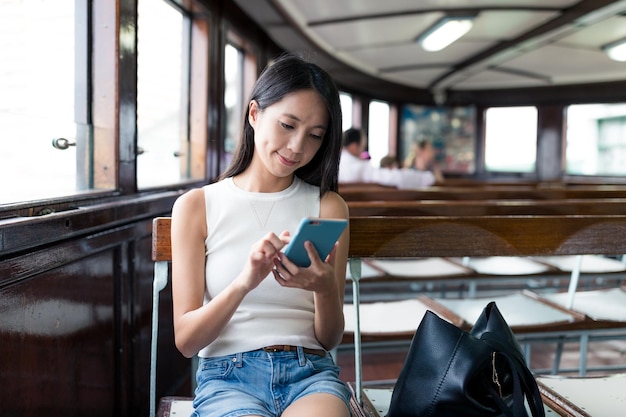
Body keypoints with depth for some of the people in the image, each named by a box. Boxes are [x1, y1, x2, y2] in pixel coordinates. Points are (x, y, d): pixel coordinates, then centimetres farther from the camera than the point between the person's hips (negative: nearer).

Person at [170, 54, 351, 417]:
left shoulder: (328, 207, 9)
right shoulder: (196, 206, 5)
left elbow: (330, 340, 7)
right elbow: (186, 340, -1)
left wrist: (325, 289, -15)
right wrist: (244, 282, -19)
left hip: (311, 373, 1)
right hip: (228, 374, 0)